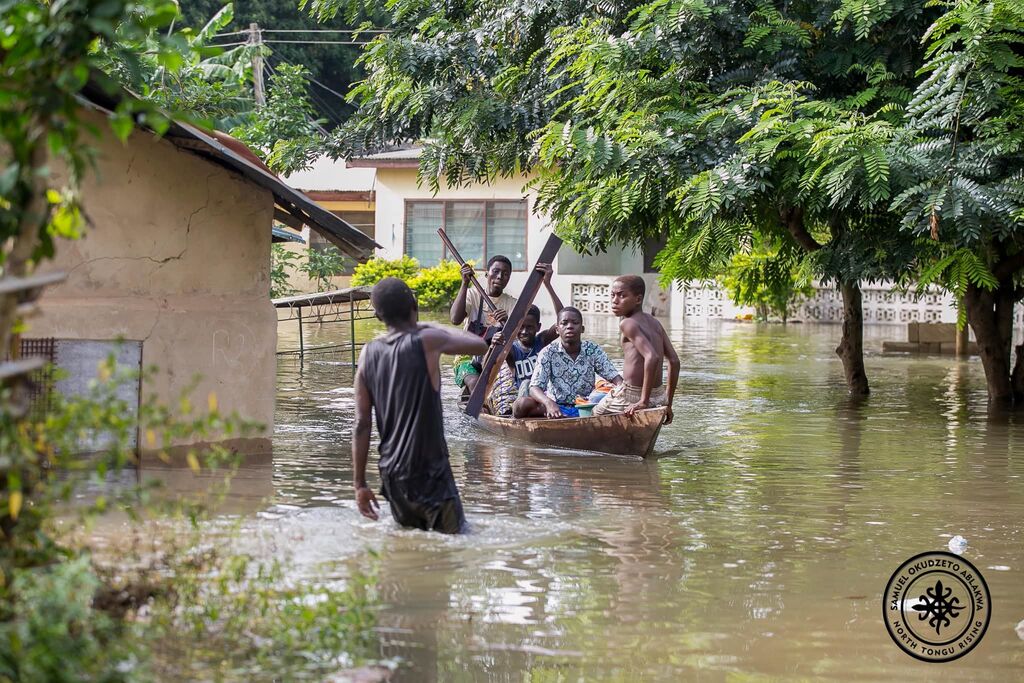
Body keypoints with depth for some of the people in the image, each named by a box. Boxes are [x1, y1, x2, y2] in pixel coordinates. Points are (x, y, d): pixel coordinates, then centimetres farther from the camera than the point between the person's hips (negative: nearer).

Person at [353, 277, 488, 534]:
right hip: (429, 472, -5)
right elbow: (480, 345, 6)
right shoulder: (426, 341, -10)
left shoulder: (368, 354, 3)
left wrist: (359, 483, 8)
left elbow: (361, 425, 3)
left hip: (391, 473, 6)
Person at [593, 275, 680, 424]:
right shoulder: (654, 322, 11)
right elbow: (674, 361, 12)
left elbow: (652, 357, -27)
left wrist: (643, 401, -25)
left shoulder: (628, 324, -13)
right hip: (659, 398, 8)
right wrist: (668, 403, 17)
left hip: (632, 397, -8)